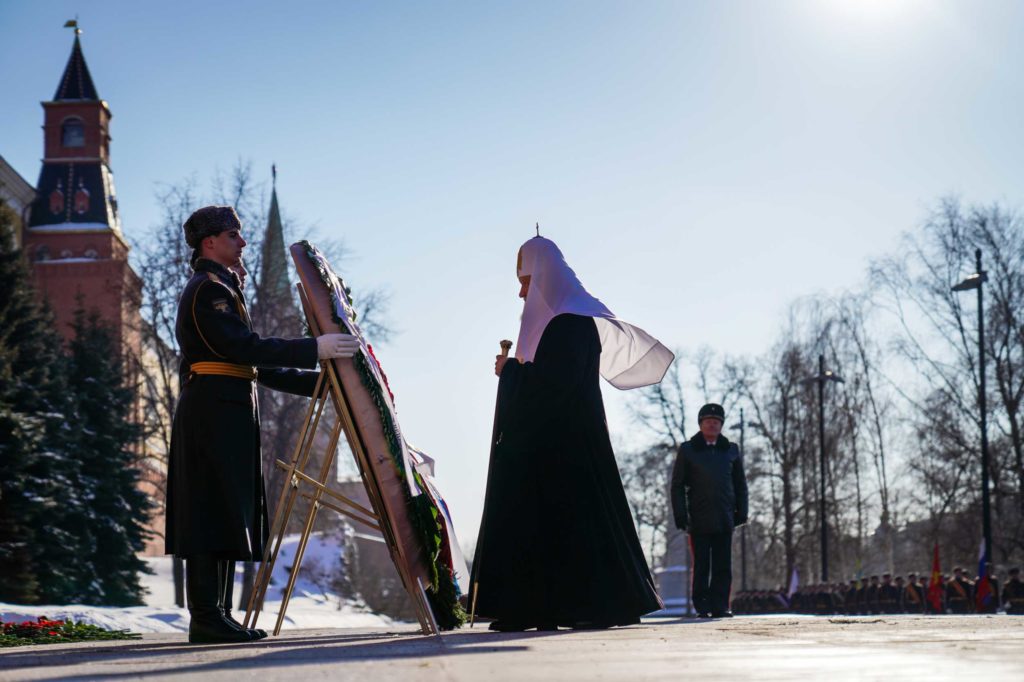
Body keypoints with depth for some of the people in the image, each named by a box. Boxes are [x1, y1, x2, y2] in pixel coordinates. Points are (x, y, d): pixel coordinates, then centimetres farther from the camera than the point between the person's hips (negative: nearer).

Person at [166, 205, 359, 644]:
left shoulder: (221, 290, 26)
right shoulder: (207, 289, -7)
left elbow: (257, 366, 23)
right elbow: (247, 348, -20)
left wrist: (318, 382, 18)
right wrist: (314, 349, -22)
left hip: (226, 415, 10)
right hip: (214, 409, -10)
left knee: (226, 516, 8)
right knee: (213, 511, -12)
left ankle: (217, 616, 9)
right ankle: (206, 619, -13)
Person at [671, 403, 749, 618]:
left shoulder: (731, 450, 14)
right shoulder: (688, 450, 6)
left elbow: (740, 483, 17)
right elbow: (677, 485, 4)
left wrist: (741, 511, 7)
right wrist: (680, 515, -4)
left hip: (724, 519, 2)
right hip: (699, 519, -2)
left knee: (723, 566, 0)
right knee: (701, 566, -1)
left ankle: (720, 606, 4)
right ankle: (702, 607, 4)